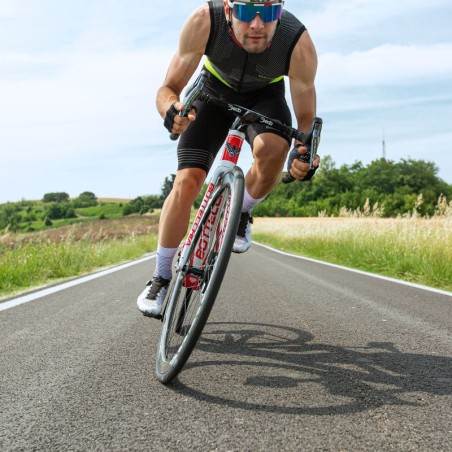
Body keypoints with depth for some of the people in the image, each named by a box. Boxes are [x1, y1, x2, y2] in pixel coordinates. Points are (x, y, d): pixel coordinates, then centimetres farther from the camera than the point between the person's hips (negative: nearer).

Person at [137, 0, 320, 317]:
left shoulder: (300, 45, -34)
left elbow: (306, 117, -20)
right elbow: (168, 88, -24)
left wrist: (302, 153, -41)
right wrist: (171, 110, -48)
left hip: (264, 95, 0)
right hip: (215, 90, 0)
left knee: (272, 149, -35)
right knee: (187, 181, -14)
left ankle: (242, 214, -3)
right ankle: (161, 277, 5)